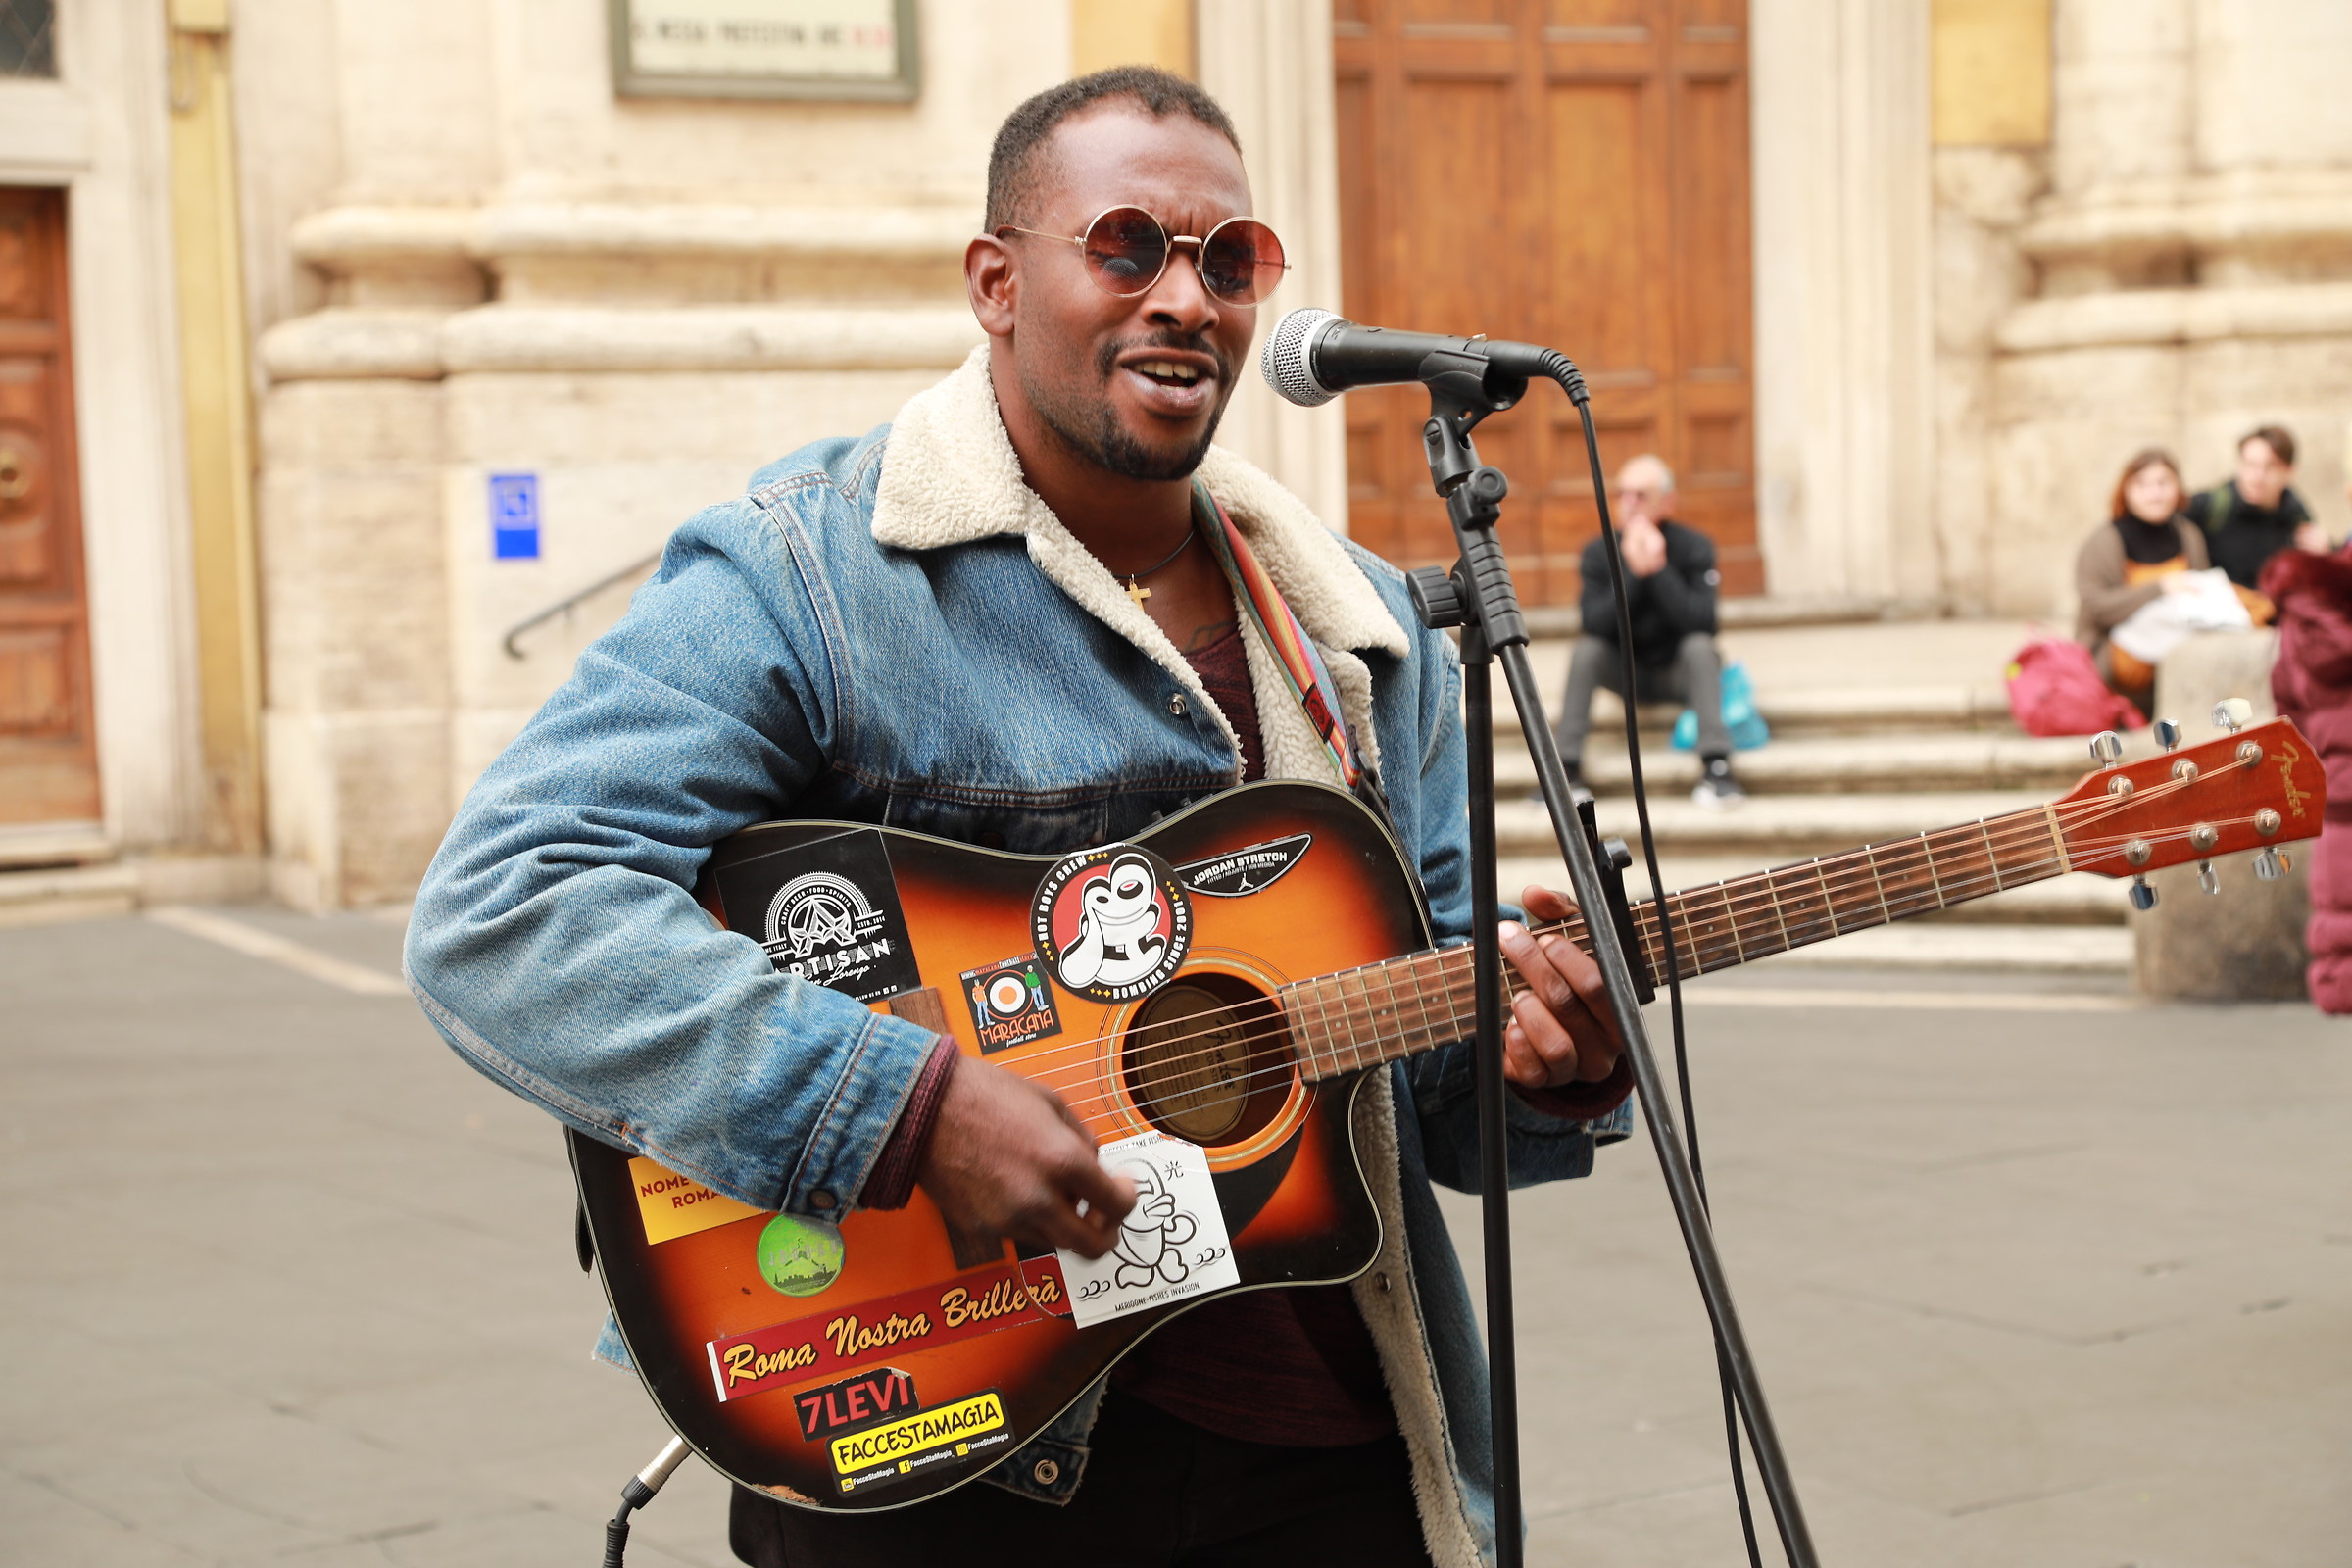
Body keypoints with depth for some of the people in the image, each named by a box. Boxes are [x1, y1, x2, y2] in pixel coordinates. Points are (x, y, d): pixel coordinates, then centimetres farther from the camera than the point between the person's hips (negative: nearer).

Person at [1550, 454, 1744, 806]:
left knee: (1699, 645, -32)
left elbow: (1702, 623, -27)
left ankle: (1715, 766, -38)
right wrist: (1632, 572, -31)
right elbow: (1596, 624, -22)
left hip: (1682, 671, -1)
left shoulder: (1694, 548, -15)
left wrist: (1659, 570, -32)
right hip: (1628, 672, 2)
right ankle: (1566, 767, -25)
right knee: (1586, 649, -26)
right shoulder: (1599, 552, -9)